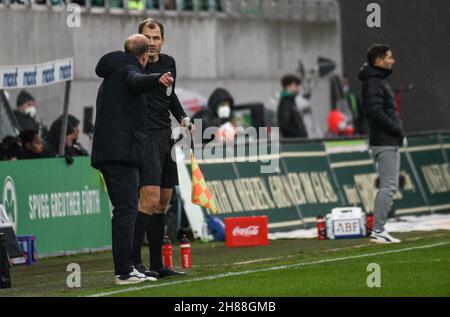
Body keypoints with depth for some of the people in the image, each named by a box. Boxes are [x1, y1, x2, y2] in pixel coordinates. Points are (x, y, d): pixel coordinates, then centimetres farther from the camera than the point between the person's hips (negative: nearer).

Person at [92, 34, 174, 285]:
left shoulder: (111, 76, 26)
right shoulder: (128, 70, -4)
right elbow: (136, 81, -29)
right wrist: (157, 79, -49)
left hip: (105, 152, 10)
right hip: (123, 151, -10)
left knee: (123, 210, 15)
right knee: (127, 210, -12)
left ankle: (124, 268, 18)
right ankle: (125, 272, -17)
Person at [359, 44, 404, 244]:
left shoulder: (380, 80, 20)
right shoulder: (373, 82, -13)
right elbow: (376, 113, -22)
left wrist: (397, 132, 9)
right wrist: (397, 130, -15)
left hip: (389, 142, 10)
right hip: (384, 142, -10)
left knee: (388, 186, 11)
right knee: (389, 186, -11)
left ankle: (378, 230, 13)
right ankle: (378, 231, -12)